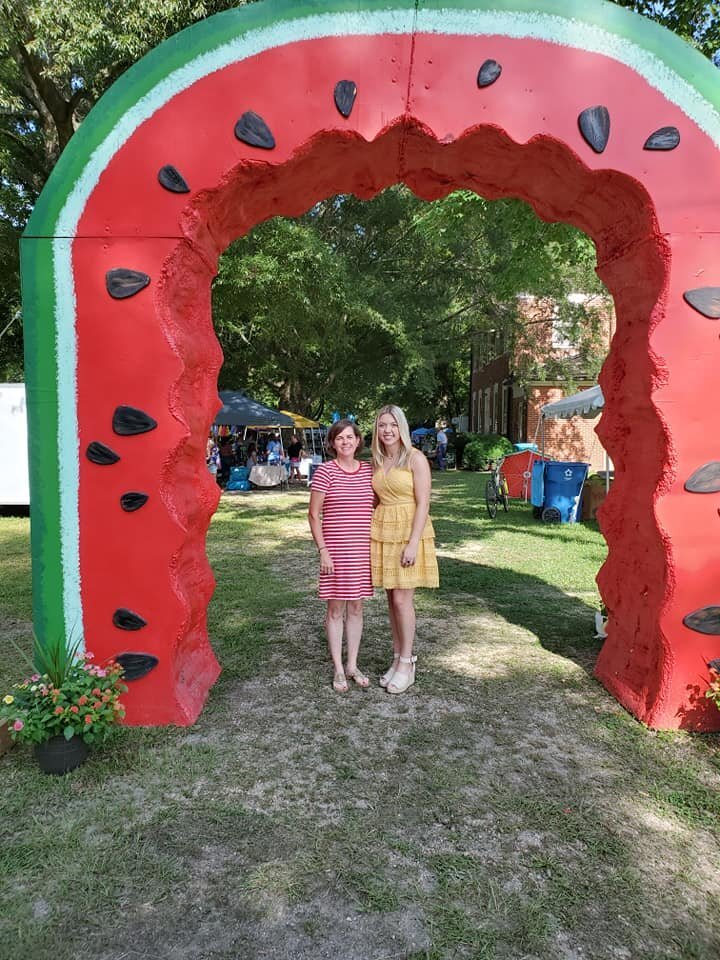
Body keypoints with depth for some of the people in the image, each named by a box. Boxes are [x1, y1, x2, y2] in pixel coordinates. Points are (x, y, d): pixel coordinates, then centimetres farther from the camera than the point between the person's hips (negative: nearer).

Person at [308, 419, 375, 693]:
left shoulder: (368, 470, 5)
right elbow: (314, 514, -6)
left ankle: (352, 665, 26)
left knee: (356, 607, 13)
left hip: (362, 550, 4)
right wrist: (323, 550, -11)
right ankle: (338, 670, 18)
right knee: (335, 609, 6)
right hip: (335, 550, -4)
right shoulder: (325, 472, -7)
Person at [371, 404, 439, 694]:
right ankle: (398, 657, 22)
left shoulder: (415, 458, -9)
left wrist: (412, 543, -18)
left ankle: (407, 665, 9)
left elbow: (423, 504, -13)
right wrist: (371, 534, 11)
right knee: (391, 598, 10)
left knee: (402, 599, -5)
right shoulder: (377, 461, 9)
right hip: (382, 531, 6)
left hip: (409, 531, -6)